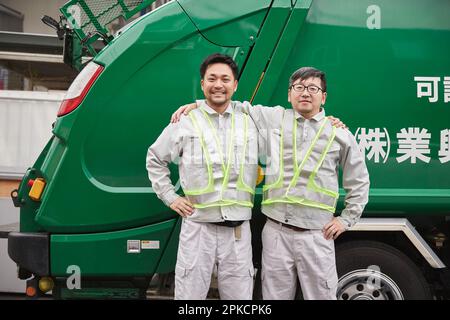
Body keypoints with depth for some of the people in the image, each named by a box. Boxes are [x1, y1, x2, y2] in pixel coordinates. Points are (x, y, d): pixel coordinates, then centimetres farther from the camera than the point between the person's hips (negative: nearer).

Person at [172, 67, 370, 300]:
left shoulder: (339, 133, 7)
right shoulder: (274, 118, 8)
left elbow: (359, 182, 14)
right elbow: (241, 109, 19)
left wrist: (346, 219, 9)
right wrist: (197, 105, 11)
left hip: (316, 235, -1)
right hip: (276, 231, 1)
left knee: (321, 295, 5)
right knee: (275, 295, 10)